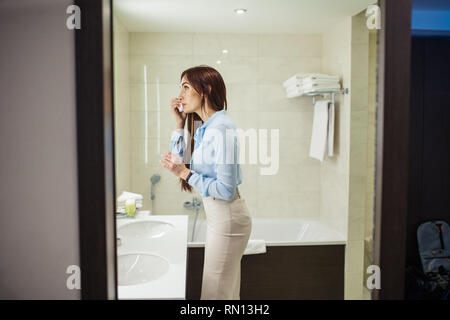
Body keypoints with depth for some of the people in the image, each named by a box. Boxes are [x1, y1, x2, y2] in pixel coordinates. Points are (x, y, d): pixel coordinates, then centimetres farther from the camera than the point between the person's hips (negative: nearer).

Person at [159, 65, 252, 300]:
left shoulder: (222, 130, -22)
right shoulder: (203, 127, 7)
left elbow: (226, 190, -23)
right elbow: (179, 160, 16)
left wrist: (185, 173, -21)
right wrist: (179, 123, 8)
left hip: (227, 217, -9)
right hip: (216, 215, 9)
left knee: (217, 291, 6)